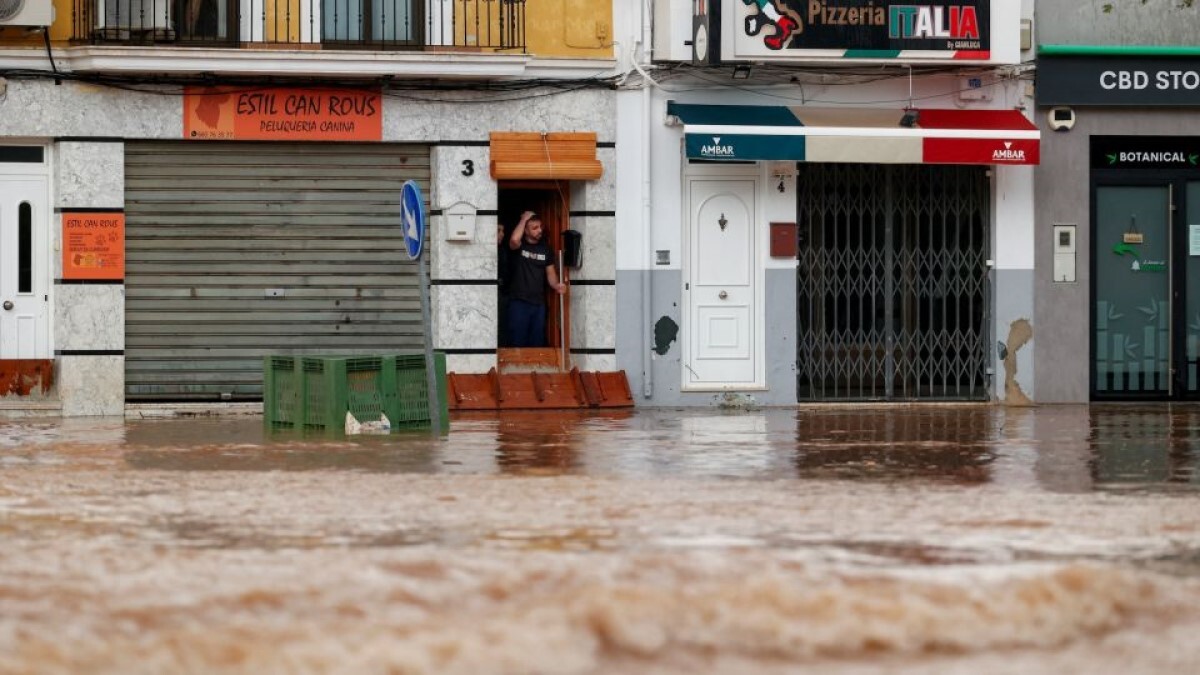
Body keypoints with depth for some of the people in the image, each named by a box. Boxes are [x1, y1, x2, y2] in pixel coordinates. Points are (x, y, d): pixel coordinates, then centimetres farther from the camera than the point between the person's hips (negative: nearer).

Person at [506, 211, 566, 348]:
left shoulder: (545, 248, 9)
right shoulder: (519, 246, -4)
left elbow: (550, 272, 10)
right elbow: (514, 239, -29)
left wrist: (556, 285, -12)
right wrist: (524, 219, -15)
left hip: (538, 303, 5)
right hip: (519, 302, -5)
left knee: (537, 344, 10)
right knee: (518, 343, -4)